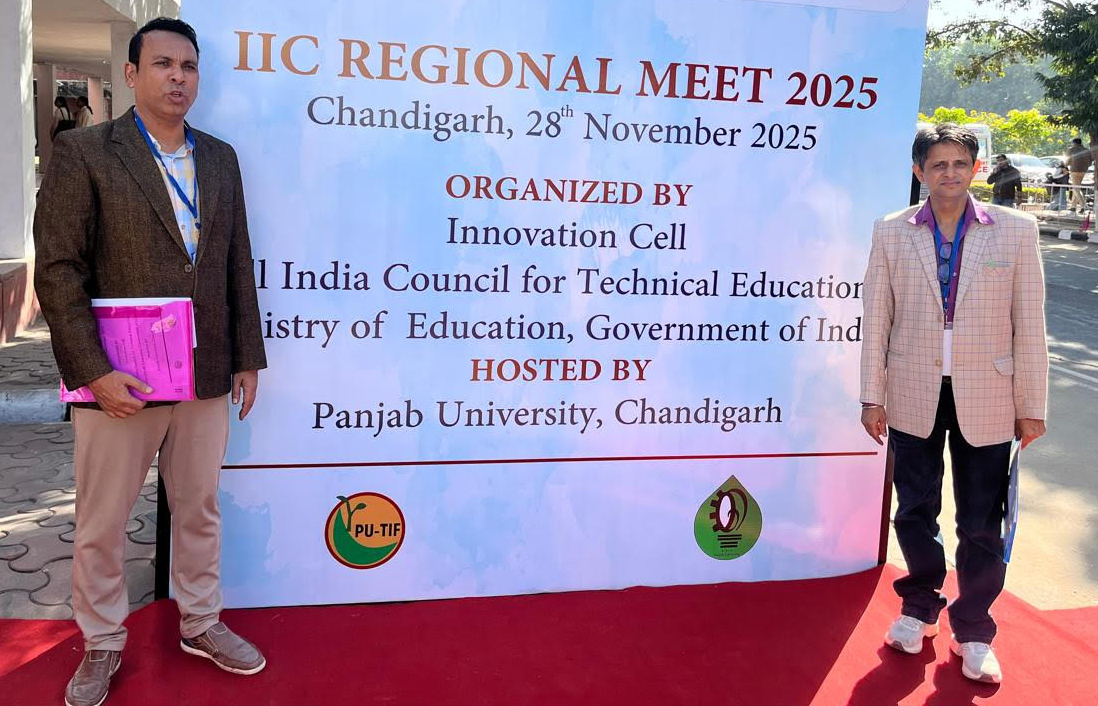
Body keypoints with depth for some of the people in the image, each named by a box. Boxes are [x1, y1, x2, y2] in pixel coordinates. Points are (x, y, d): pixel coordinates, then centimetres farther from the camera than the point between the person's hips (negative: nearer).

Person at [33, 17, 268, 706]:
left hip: (207, 377, 4)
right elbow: (59, 270, -9)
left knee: (200, 508, 16)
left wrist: (247, 357, 10)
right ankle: (102, 647, 29)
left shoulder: (220, 157, 9)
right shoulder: (84, 152, -5)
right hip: (119, 381, -4)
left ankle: (201, 623, 35)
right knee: (101, 523, 10)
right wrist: (94, 371, -15)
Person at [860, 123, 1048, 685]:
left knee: (982, 525, 7)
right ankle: (920, 608, 36)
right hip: (913, 396, 1)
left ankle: (973, 631, 26)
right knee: (914, 512, 14)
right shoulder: (891, 232, 0)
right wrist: (872, 396, 1)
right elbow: (876, 319, 2)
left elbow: (1028, 324, -1)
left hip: (985, 400, -1)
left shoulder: (1015, 230, -2)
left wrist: (1031, 406, -1)